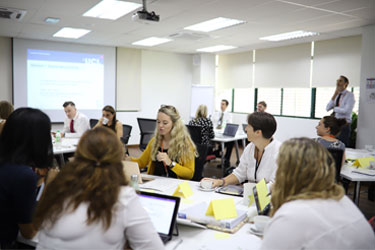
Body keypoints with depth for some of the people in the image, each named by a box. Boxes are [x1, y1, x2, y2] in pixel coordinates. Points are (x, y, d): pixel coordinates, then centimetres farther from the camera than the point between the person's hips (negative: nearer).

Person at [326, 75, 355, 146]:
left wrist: (334, 108, -5)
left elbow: (347, 110, -18)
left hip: (344, 125, -5)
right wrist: (334, 95, -5)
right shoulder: (336, 95, 11)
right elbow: (327, 108, 0)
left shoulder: (350, 95, -6)